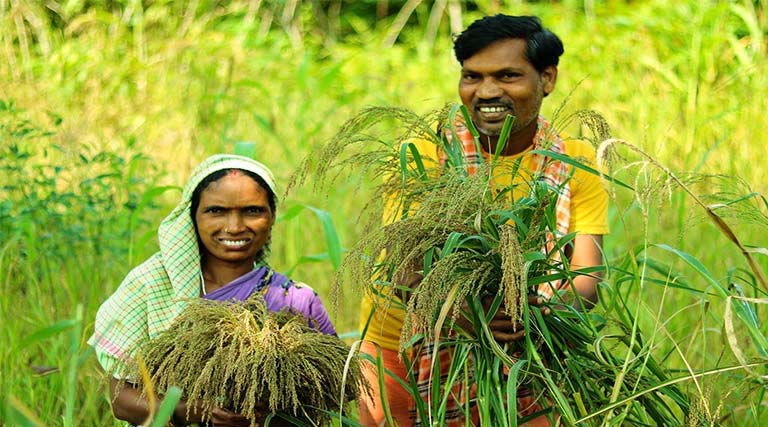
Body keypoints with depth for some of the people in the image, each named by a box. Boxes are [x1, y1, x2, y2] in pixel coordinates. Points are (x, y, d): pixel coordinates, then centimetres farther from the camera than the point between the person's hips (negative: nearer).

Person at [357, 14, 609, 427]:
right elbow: (404, 272, -23)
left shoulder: (575, 165, -7)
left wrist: (536, 311, -40)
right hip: (403, 348, -1)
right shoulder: (423, 155, -13)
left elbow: (586, 283, -16)